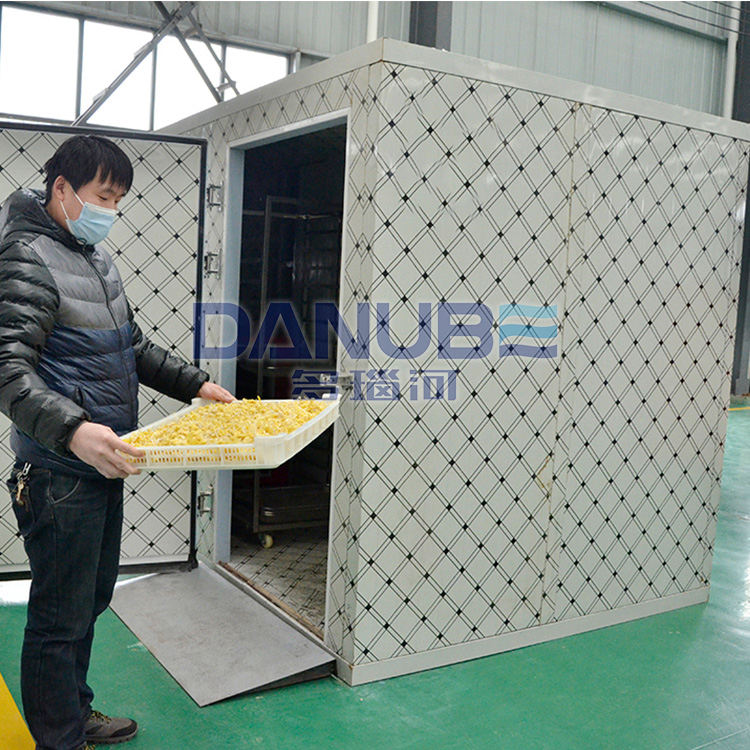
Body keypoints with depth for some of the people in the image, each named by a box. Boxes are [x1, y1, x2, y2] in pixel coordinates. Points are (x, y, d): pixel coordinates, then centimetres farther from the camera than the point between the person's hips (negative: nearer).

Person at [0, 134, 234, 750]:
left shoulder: (95, 255, 14)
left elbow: (132, 342, 23)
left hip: (104, 465, 9)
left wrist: (194, 383, 15)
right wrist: (73, 431, -41)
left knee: (93, 598, 21)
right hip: (60, 475, -9)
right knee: (61, 617, 3)